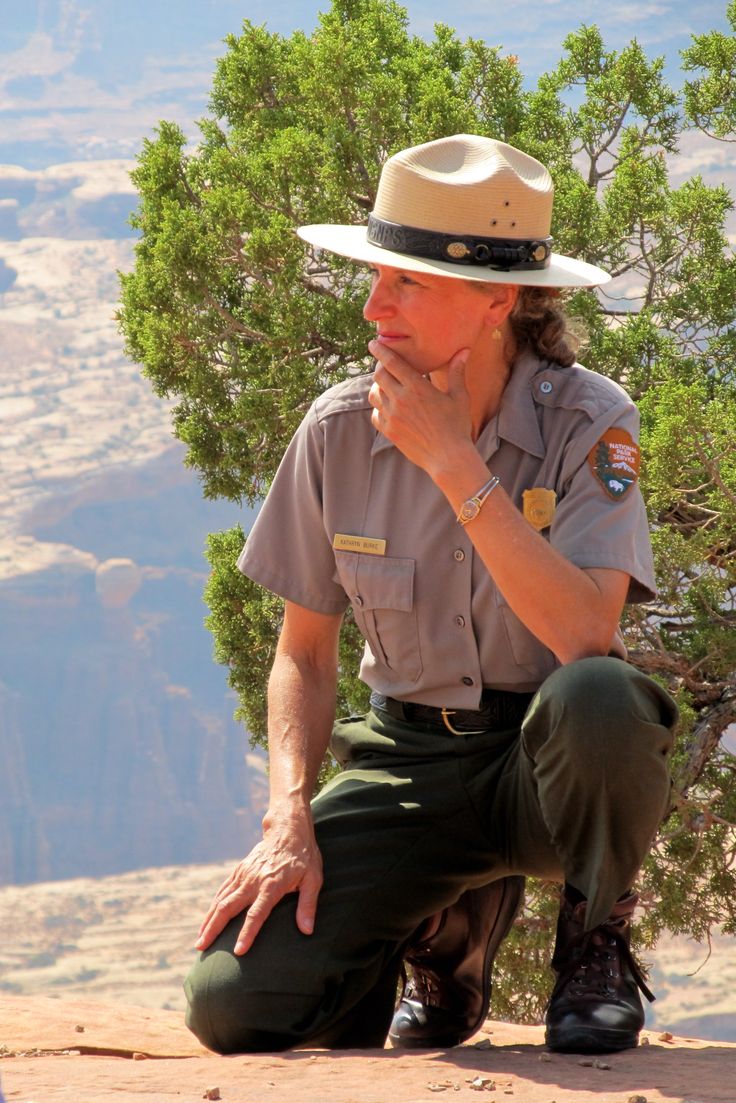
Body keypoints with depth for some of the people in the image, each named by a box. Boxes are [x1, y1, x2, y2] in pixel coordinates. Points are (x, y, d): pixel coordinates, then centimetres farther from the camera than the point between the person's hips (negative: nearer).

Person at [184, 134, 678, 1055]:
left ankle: (596, 942, -7)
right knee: (234, 1004, -19)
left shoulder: (588, 423, -14)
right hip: (407, 762, 3)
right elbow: (304, 656, 5)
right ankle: (452, 926, 13)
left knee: (598, 698, -40)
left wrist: (454, 463, -28)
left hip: (550, 765, -2)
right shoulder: (339, 430, -5)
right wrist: (289, 821, -11)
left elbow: (585, 635, -30)